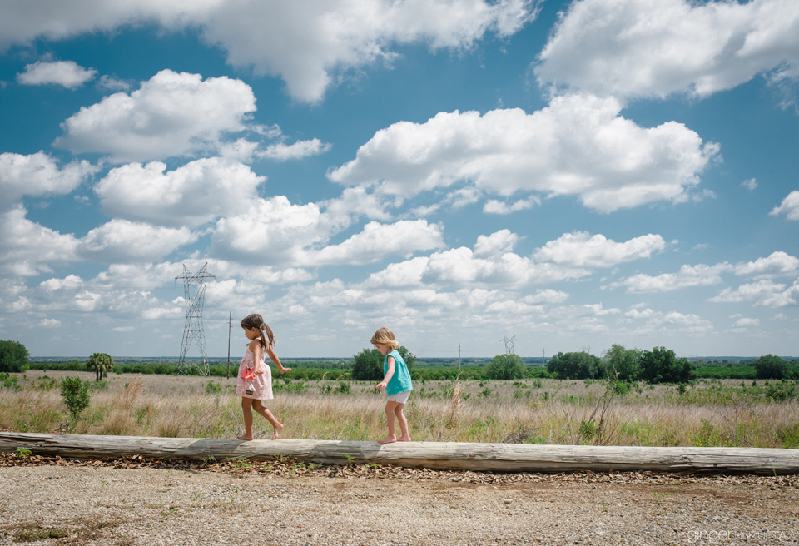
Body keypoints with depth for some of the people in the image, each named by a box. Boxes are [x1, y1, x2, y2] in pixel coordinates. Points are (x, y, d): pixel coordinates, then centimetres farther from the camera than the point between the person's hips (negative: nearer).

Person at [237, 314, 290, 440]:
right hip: (259, 377, 9)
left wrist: (256, 368, -54)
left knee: (246, 405, 1)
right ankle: (276, 424, 8)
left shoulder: (255, 343, -16)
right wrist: (281, 368, 40)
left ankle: (248, 434, 6)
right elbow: (273, 356, 27)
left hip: (252, 377, -9)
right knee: (257, 406, 16)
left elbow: (257, 355, -36)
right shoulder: (265, 341, 13)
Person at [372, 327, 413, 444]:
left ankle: (392, 436, -2)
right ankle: (405, 436, 19)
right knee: (398, 411, 14)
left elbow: (391, 370, -35)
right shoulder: (395, 354, 18)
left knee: (389, 408, -6)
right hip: (403, 387, 10)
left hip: (399, 387, -10)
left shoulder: (391, 355, -16)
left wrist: (385, 382, -51)